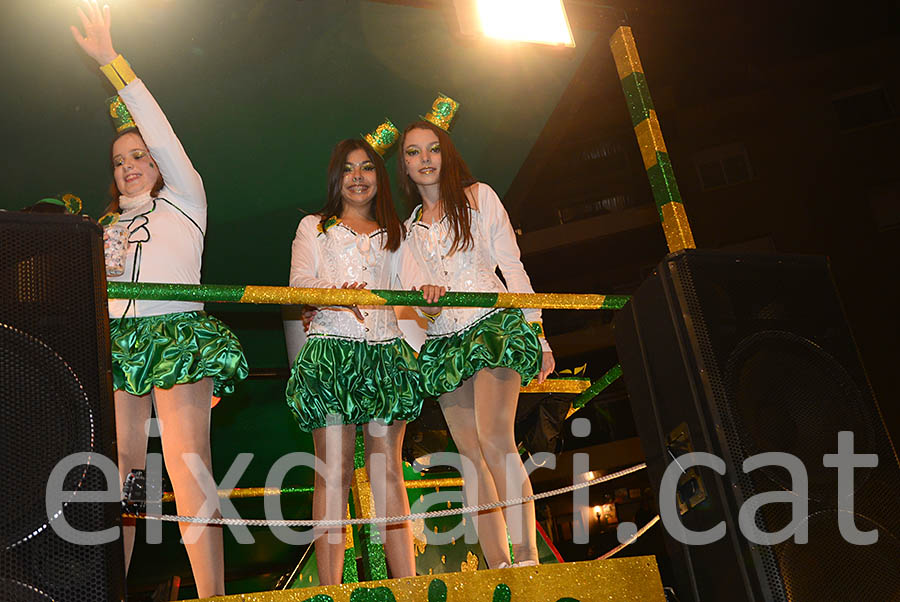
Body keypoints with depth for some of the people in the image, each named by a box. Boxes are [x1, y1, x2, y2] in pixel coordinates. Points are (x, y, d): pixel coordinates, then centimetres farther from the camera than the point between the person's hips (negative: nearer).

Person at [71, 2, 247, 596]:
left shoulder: (184, 198, 15)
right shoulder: (109, 225, 28)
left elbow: (160, 132, 6)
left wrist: (112, 62, 5)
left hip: (177, 333, -5)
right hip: (117, 342, 5)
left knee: (187, 464, -17)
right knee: (117, 474, -5)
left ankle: (213, 596, -20)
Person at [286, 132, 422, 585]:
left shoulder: (394, 233, 24)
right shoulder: (314, 227, 18)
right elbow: (298, 286, 4)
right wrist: (336, 294, -17)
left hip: (386, 352, 2)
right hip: (330, 351, -2)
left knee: (388, 470, -3)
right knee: (333, 470, -8)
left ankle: (408, 585, -3)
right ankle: (330, 588, -6)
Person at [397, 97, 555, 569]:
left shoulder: (478, 196, 11)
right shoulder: (409, 228, 20)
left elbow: (511, 265, 6)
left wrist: (537, 332, -1)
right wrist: (423, 297, -18)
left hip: (493, 323, -4)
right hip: (442, 342, 4)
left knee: (495, 440, -22)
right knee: (470, 455, -3)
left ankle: (527, 557, -22)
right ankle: (497, 567, -2)